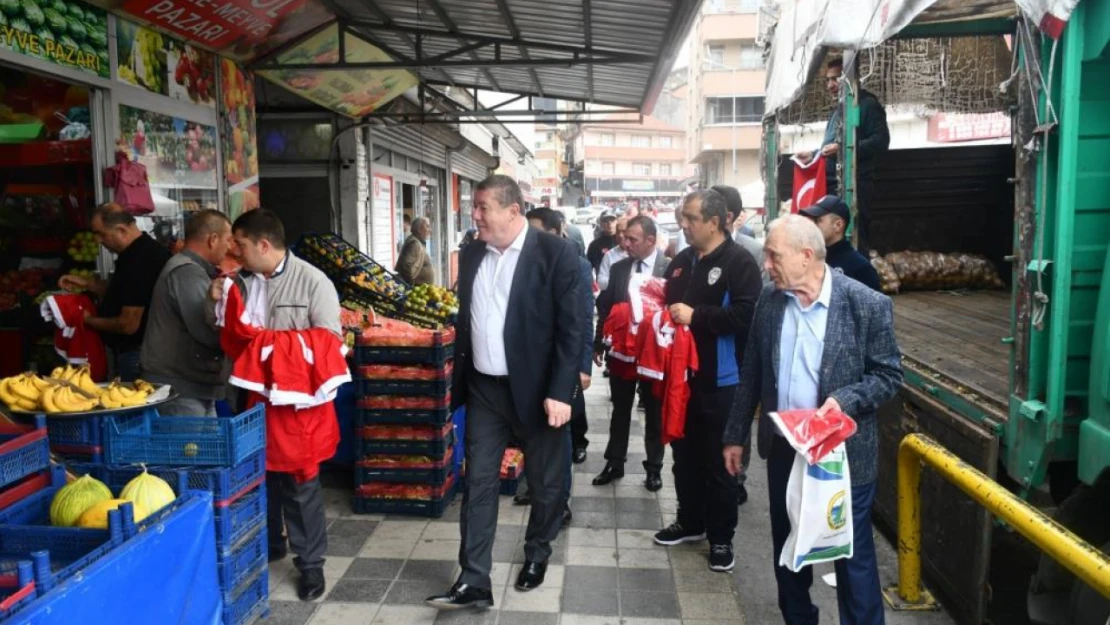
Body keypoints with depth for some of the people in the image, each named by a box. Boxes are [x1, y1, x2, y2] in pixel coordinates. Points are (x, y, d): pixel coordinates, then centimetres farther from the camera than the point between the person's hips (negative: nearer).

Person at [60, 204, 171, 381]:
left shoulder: (139, 261, -24)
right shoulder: (140, 252, 8)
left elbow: (128, 325, -24)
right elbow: (121, 295, 24)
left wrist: (89, 320, -8)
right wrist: (87, 284, 12)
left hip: (136, 354, -10)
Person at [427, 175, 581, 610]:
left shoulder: (555, 252, -12)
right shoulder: (471, 254, 5)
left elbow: (571, 328, -13)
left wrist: (560, 392, -18)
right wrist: (458, 381, 12)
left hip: (536, 389, -4)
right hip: (484, 389, 4)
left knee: (544, 483, 13)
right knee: (479, 484, 5)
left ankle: (537, 555, 37)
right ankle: (474, 581, 14)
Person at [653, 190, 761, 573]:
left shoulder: (739, 262, -11)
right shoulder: (681, 262, 12)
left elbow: (746, 314, -23)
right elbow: (668, 304, 25)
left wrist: (695, 316, -22)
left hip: (719, 380, -7)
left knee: (718, 461, 4)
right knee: (684, 454, 17)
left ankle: (721, 537, 18)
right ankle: (690, 522, 34)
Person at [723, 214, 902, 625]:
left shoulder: (868, 305, -14)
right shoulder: (769, 300, -1)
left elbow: (889, 374, -7)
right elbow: (752, 373, 7)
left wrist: (845, 400, -25)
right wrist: (736, 434, 9)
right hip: (783, 447, 5)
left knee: (853, 554, 7)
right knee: (787, 548, 19)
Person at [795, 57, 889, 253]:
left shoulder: (868, 104, -4)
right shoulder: (839, 109, 25)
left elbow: (880, 142, -15)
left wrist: (842, 149, -22)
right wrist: (813, 155, 17)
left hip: (855, 186, -9)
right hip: (832, 185, 9)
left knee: (854, 240, -11)